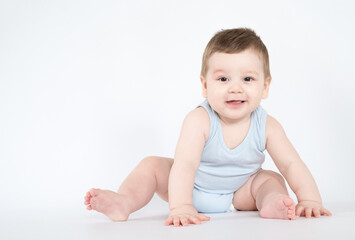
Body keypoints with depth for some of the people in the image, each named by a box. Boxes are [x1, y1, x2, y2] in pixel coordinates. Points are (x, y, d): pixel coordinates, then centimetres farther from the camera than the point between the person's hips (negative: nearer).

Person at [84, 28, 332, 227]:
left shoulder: (267, 126, -21)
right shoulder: (200, 120, -30)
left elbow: (291, 165, -16)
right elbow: (185, 163, -40)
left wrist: (310, 200, -29)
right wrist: (181, 206, -51)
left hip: (238, 194, 2)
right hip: (191, 188, -2)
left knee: (271, 179, -14)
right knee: (152, 165, -18)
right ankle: (125, 201, -35)